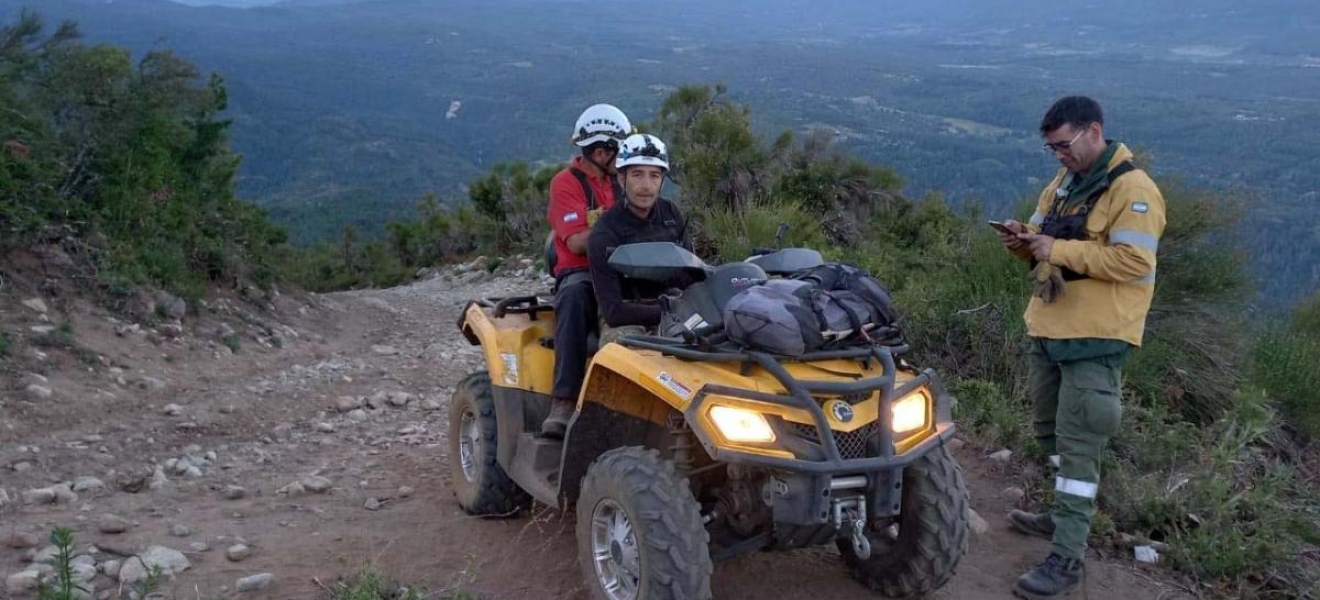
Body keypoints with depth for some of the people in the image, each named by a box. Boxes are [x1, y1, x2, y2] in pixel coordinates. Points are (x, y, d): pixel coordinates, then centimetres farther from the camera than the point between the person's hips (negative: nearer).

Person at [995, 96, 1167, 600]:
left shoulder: (1133, 190, -15)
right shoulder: (1064, 182, 12)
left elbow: (1134, 261, -24)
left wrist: (1059, 249, -24)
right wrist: (1024, 241, -5)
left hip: (1094, 339, -9)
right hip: (1047, 329, 9)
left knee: (1077, 445, -7)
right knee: (1052, 432, 19)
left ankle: (1067, 559, -3)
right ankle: (1068, 515, 37)